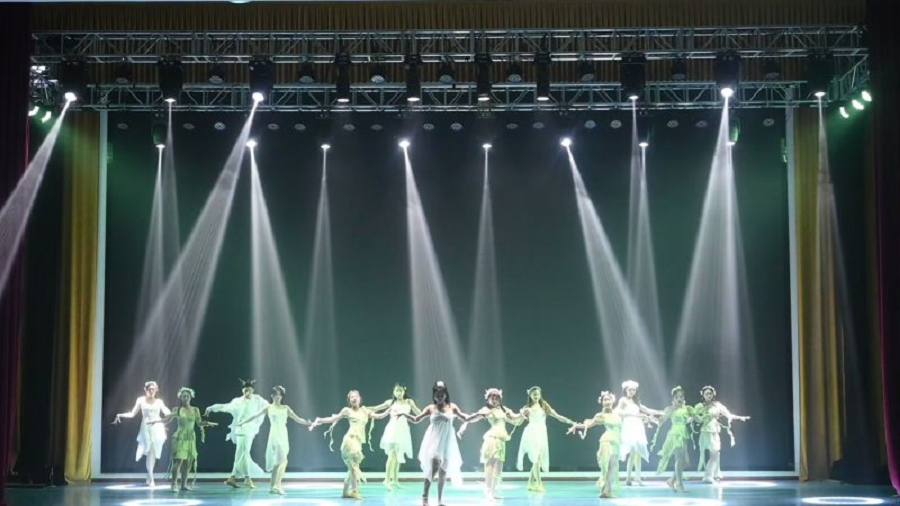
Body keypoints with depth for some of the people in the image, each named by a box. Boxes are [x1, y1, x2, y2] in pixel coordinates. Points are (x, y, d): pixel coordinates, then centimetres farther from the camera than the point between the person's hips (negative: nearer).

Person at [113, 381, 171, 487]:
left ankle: (149, 477, 20)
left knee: (154, 454, 5)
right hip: (146, 429, -2)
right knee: (149, 452, -11)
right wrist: (120, 415, -9)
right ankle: (151, 479, -10)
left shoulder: (159, 402, 10)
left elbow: (168, 413, 5)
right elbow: (132, 414, 3)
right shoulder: (141, 400, 5)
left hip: (157, 429, 2)